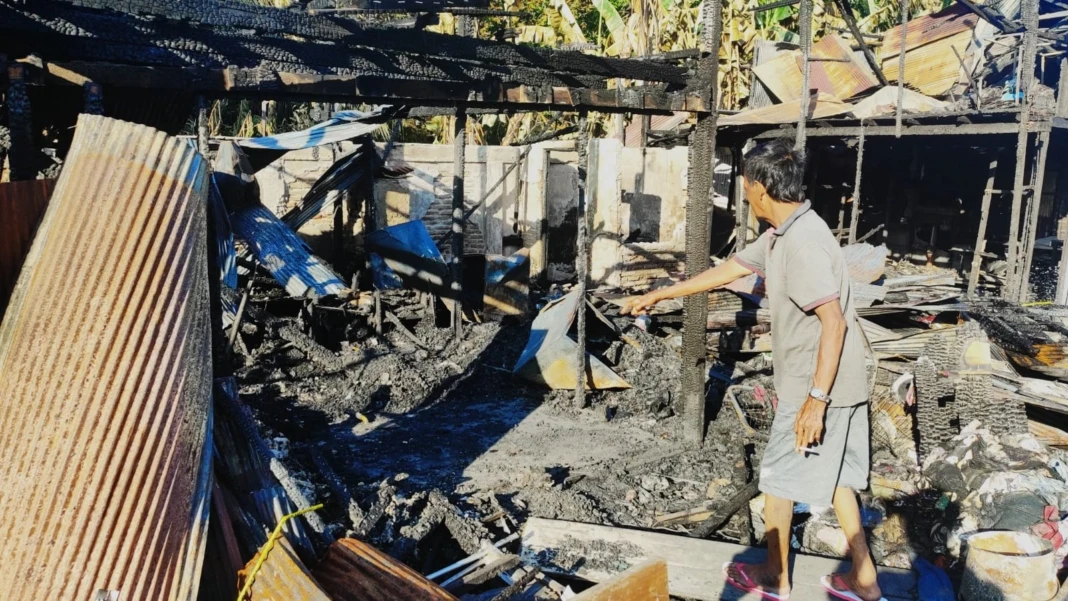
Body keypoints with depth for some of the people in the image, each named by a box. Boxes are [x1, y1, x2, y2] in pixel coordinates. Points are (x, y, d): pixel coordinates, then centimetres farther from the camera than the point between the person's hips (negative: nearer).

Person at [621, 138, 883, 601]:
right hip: (835, 384, 9)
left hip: (818, 388, -9)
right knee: (834, 478, 18)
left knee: (779, 478, 8)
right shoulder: (780, 234, 8)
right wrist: (659, 294, 23)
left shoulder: (803, 242, -24)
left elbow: (834, 321, -28)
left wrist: (816, 398, -28)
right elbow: (728, 270, 17)